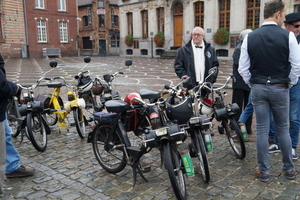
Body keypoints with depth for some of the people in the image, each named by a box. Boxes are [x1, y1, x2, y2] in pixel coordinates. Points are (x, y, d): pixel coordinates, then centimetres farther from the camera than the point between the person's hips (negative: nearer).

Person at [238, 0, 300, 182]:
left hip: (258, 89, 1)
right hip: (280, 88, -1)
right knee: (283, 129, 14)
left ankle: (264, 171, 16)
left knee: (262, 130, 7)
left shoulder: (250, 37, -3)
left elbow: (243, 68, -2)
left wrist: (252, 85, 11)